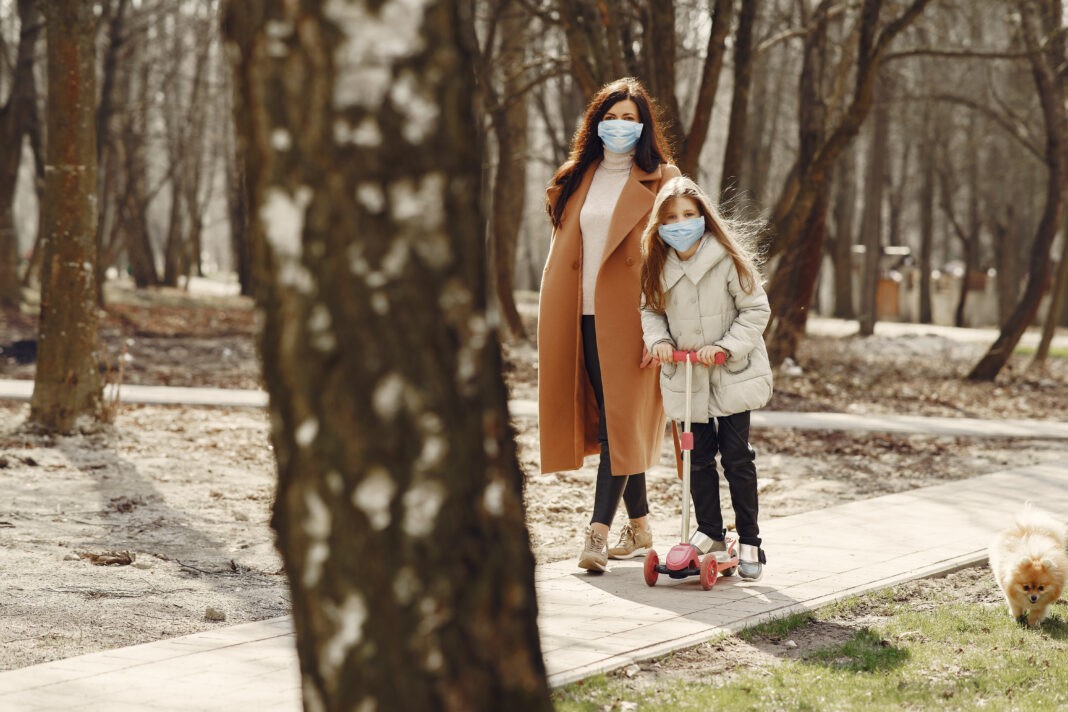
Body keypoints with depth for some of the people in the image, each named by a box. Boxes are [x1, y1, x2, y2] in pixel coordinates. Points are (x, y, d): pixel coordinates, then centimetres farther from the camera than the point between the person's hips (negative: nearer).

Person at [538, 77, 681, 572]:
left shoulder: (660, 180, 0)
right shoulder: (578, 179, 15)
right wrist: (553, 319, 10)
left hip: (629, 317, -5)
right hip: (583, 317, 5)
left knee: (621, 423, -10)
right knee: (607, 422, 9)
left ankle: (598, 533, -15)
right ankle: (639, 527, 20)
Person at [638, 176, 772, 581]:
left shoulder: (727, 259, -15)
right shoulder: (656, 266, -2)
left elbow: (756, 310, -10)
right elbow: (650, 310, 9)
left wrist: (725, 347, -19)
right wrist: (658, 340, -11)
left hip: (733, 376, -4)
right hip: (685, 377, 4)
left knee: (736, 457, -1)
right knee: (698, 458, 8)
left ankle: (749, 542, 8)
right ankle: (710, 534, 23)